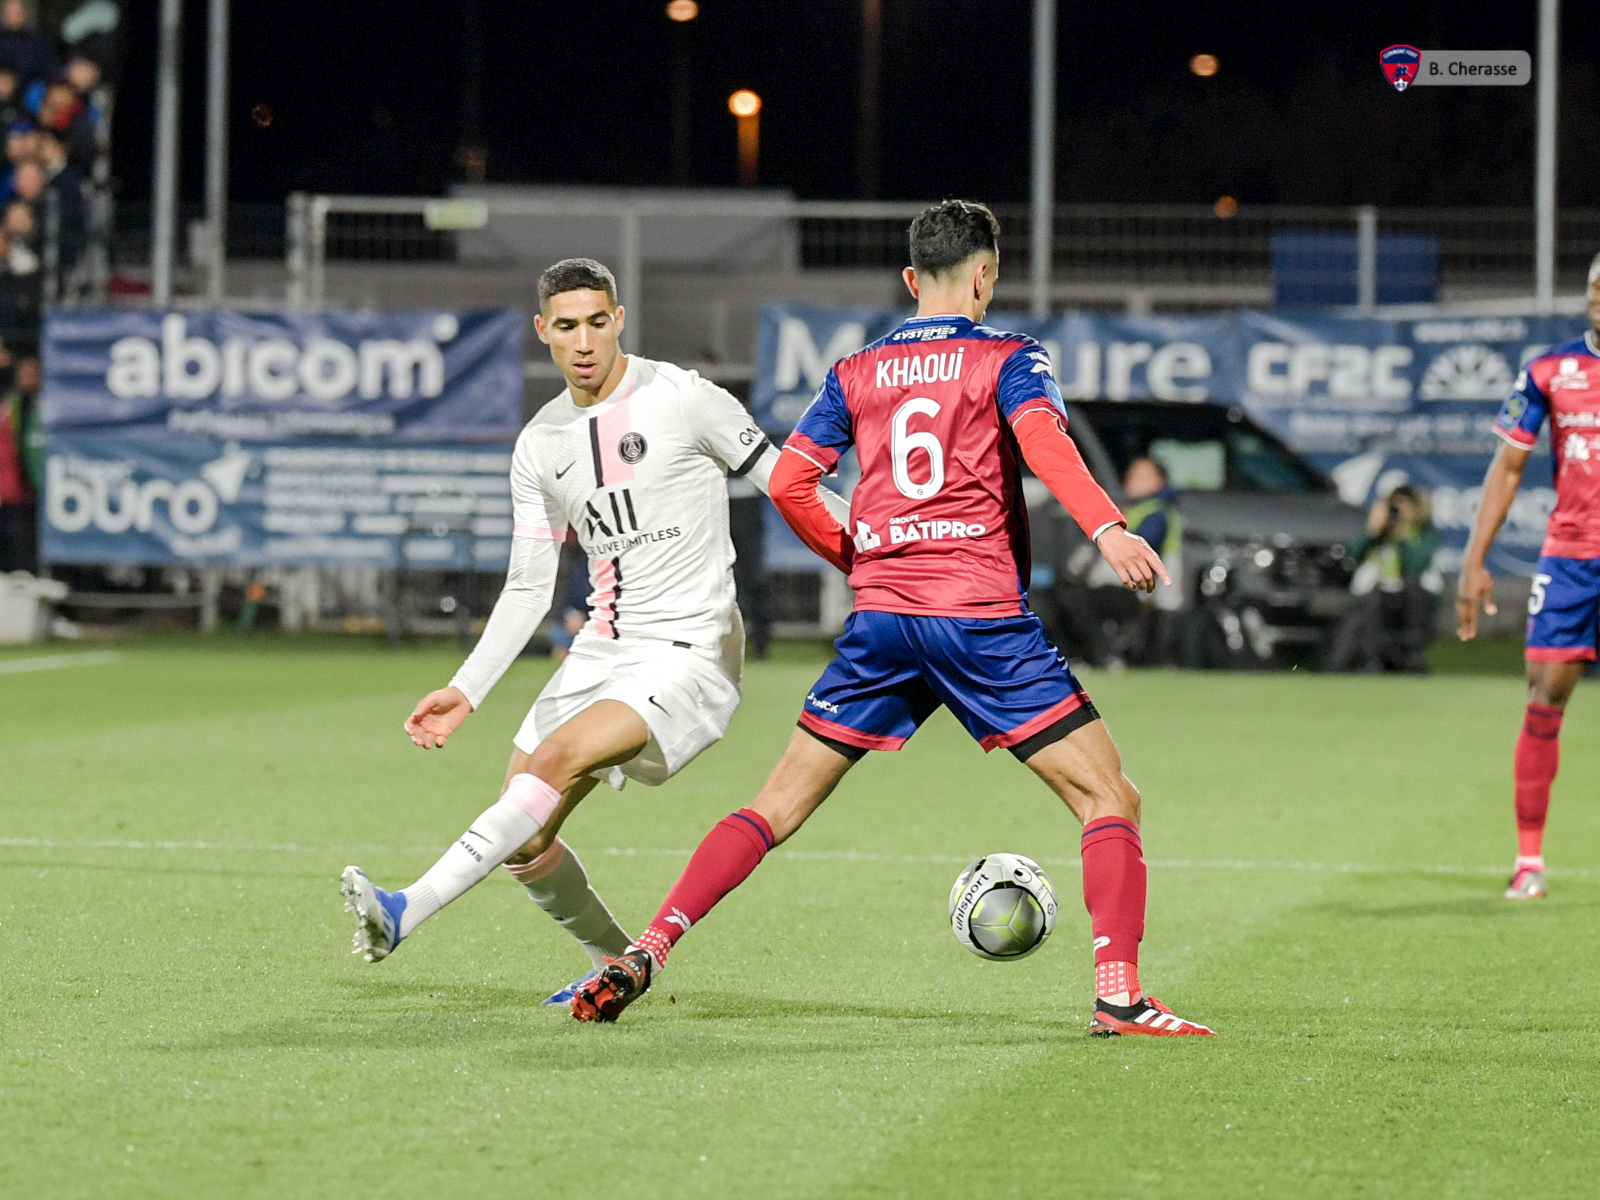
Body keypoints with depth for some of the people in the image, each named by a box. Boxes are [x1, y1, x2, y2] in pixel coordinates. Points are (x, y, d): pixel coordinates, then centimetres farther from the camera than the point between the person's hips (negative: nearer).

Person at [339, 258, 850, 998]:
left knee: (556, 761, -28)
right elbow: (528, 589, 12)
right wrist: (466, 691, 3)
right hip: (601, 652, 7)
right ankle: (618, 961, 26)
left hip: (690, 653, -7)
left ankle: (405, 914, -34)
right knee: (523, 846, 2)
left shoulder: (682, 400, -7)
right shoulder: (540, 445, 9)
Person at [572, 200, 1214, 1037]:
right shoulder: (1006, 359, 4)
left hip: (880, 619, 4)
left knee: (781, 801, 12)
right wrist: (1106, 529, -30)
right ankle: (1117, 994, -14)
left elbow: (788, 483, 8)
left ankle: (645, 956, 1)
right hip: (983, 618, -4)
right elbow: (1044, 442, -16)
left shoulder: (856, 375, 15)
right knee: (1108, 798, 1)